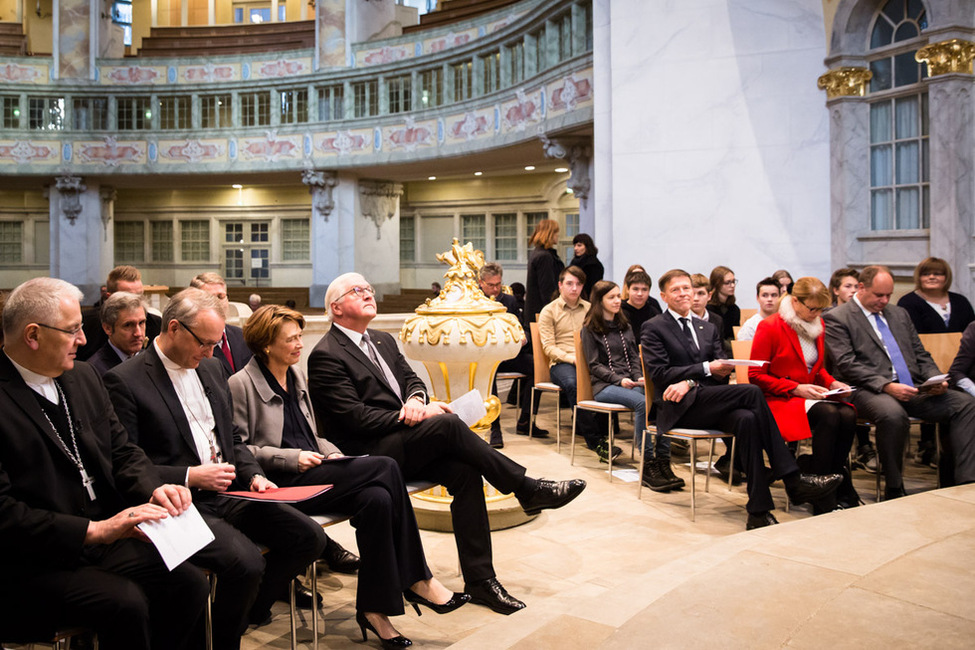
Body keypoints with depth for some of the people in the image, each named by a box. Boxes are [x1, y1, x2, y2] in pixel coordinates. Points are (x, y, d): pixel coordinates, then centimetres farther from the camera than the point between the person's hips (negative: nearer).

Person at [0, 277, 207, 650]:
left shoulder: (82, 377, 10)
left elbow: (122, 451, 13)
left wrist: (155, 490, -7)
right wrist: (92, 530, -24)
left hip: (102, 536, 7)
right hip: (30, 563, -6)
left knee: (189, 584, -13)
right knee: (124, 603, -28)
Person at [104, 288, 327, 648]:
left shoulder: (211, 368, 14)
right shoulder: (124, 381, -9)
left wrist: (253, 475, 3)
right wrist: (191, 476, -17)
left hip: (229, 493, 7)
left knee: (309, 537, -7)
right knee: (247, 562, -29)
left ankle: (247, 613, 13)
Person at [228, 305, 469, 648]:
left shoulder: (297, 376, 20)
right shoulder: (241, 384, -3)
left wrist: (332, 454, 6)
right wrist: (292, 458, -16)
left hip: (309, 473, 7)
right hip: (281, 484, -7)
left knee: (377, 499, -25)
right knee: (385, 468, -23)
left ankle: (373, 607, -15)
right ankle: (417, 581, -13)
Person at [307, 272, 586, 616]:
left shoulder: (383, 340, 19)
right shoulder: (325, 356, -8)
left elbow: (411, 378, 17)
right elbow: (356, 418, -15)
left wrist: (415, 399, -8)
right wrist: (415, 416, -17)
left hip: (403, 445, 7)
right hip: (368, 455, -7)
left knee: (464, 471, -19)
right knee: (448, 424, -28)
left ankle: (479, 579, -13)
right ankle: (528, 490, -15)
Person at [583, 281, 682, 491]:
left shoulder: (625, 327, 24)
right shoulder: (590, 330, 7)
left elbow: (635, 357, 19)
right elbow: (594, 365, 0)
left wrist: (639, 377, -2)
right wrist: (619, 380, -13)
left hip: (630, 382, 5)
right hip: (605, 386, -4)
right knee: (642, 402, -35)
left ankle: (663, 461, -31)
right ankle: (648, 465, -31)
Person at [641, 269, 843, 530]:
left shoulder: (708, 329, 25)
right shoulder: (653, 328, 7)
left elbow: (722, 373, 12)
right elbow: (659, 373, -6)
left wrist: (690, 382, -10)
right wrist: (706, 369, -12)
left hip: (712, 403, 5)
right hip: (680, 408, -5)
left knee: (747, 419, -33)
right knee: (752, 392, -27)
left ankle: (759, 511, -35)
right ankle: (792, 481, -25)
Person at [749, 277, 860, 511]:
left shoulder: (817, 325, 12)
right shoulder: (769, 327, -8)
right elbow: (756, 376, -9)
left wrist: (832, 383, 3)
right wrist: (796, 389, -17)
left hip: (809, 395, 6)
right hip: (778, 400, -6)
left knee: (848, 415, -26)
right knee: (828, 415, -32)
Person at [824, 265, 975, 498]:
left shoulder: (899, 314, 23)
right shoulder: (837, 319, 0)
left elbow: (921, 355, 24)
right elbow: (847, 365, -11)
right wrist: (886, 386, -21)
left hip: (912, 389, 7)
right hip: (868, 391, -7)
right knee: (893, 414, -39)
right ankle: (894, 490, -22)